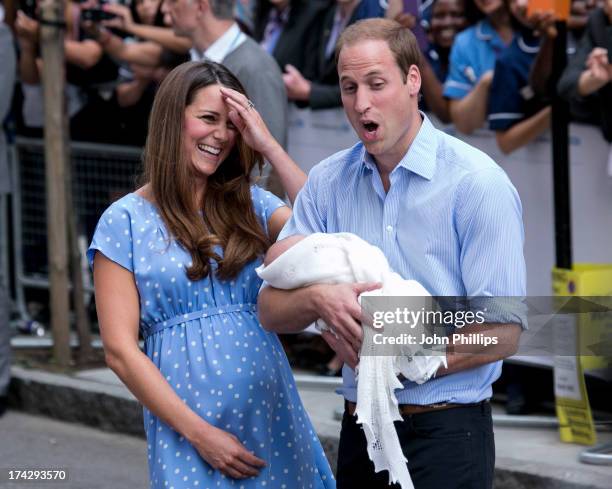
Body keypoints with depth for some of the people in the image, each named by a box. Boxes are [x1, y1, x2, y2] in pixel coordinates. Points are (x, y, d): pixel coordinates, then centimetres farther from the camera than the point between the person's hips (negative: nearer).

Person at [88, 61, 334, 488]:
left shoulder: (251, 205, 8)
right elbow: (120, 349, -6)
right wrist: (198, 433, -12)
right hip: (186, 424, -3)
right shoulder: (125, 221, -2)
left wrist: (269, 147, -9)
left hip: (272, 415, 3)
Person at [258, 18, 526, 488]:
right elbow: (271, 311, 2)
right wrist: (319, 299, -20)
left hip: (445, 432, -5)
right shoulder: (328, 182, 4)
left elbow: (503, 332, -14)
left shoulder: (478, 182, -11)